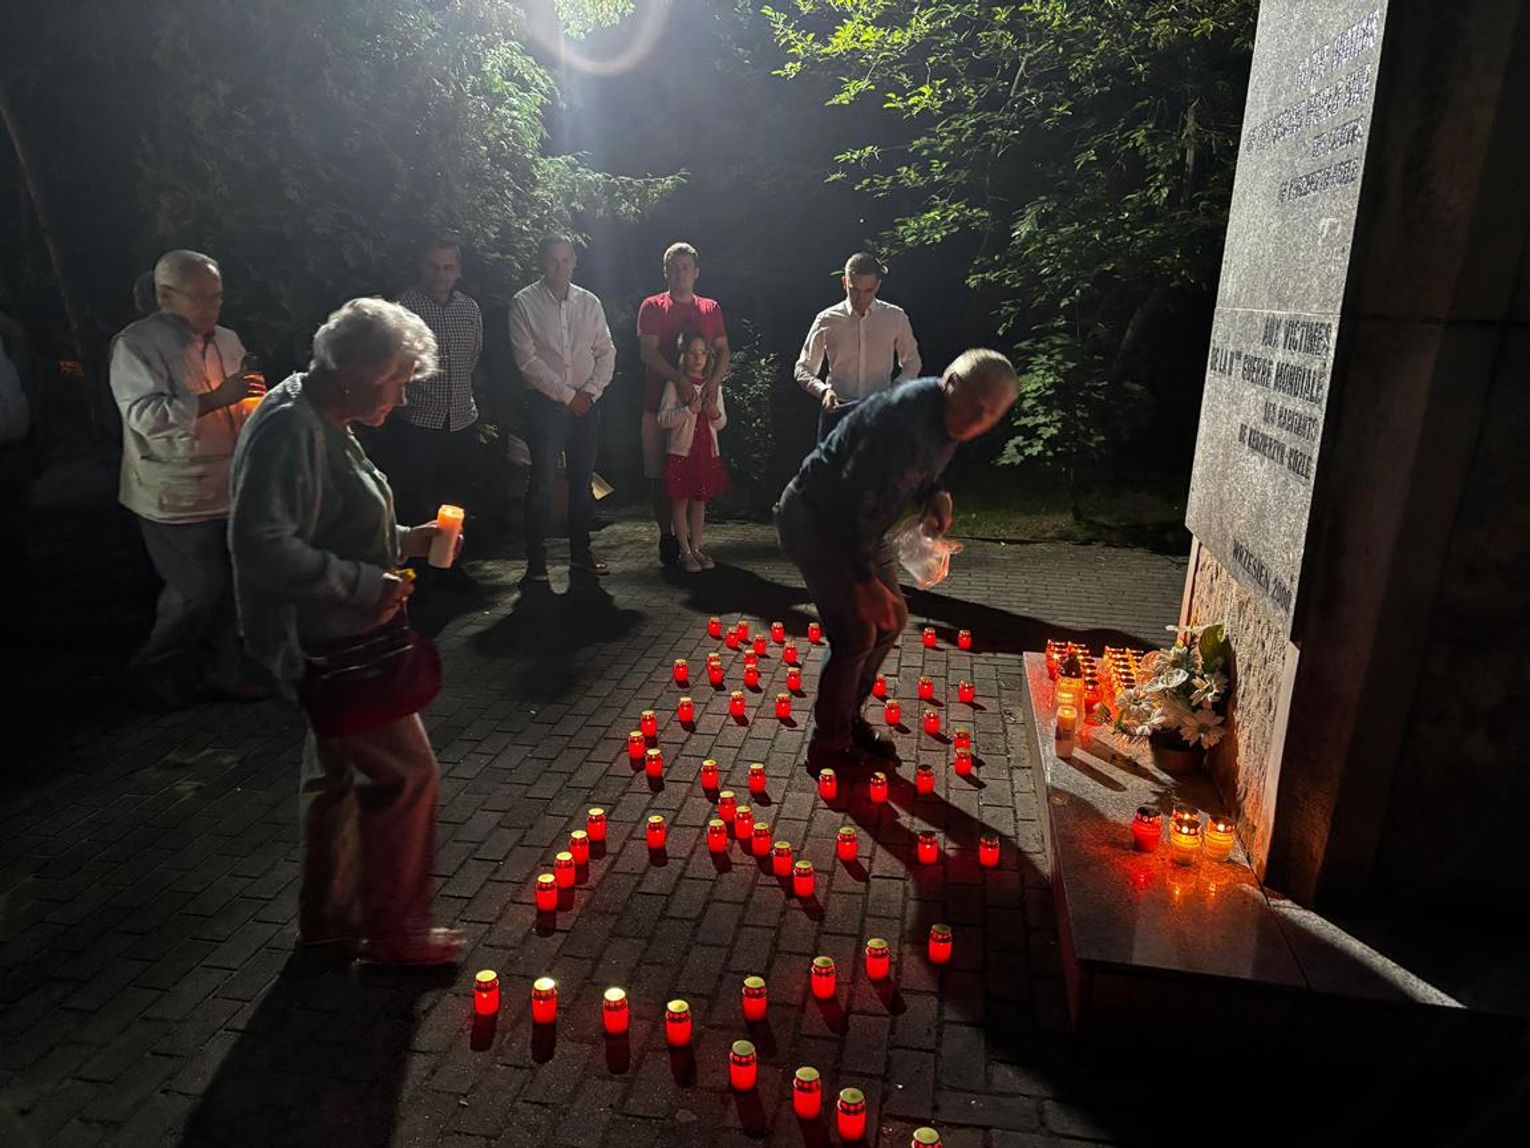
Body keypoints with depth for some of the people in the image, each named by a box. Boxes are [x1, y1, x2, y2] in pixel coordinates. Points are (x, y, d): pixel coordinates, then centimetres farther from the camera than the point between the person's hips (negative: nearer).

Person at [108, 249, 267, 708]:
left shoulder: (227, 341, 11)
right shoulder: (137, 344, -11)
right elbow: (144, 415, -24)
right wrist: (215, 398, -30)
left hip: (227, 492, 7)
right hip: (175, 498, -7)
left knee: (226, 587, 12)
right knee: (198, 590, -2)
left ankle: (223, 670, 28)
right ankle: (155, 667, 24)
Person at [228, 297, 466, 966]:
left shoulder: (322, 424, 10)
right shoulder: (289, 429, -22)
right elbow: (262, 545, -30)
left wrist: (403, 541, 8)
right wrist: (367, 583, -25)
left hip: (340, 640, 11)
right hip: (326, 644, -11)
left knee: (339, 773, 20)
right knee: (405, 775, -1)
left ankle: (327, 917, 37)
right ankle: (394, 931, 17)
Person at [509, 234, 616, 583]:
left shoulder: (590, 302, 9)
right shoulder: (524, 303, -3)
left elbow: (606, 352, 8)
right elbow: (527, 360, -9)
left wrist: (590, 391, -7)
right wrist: (567, 395, -11)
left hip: (586, 403, 4)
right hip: (545, 403, -4)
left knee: (583, 479, 8)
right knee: (542, 481, -4)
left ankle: (580, 551, 20)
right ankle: (536, 558, 5)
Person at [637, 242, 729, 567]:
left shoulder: (711, 309, 14)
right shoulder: (652, 307, 5)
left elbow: (723, 352, 7)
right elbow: (649, 352, -7)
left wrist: (711, 385, -12)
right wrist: (679, 379, -22)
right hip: (659, 402, -2)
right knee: (660, 474, 0)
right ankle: (666, 536, 10)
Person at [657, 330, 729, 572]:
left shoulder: (714, 385, 9)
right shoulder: (675, 384, -5)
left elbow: (721, 423, 13)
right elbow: (663, 419, -11)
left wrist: (716, 413, -8)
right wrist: (689, 410, -20)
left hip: (708, 451, 4)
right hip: (682, 450, -4)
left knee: (700, 501, 10)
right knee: (681, 501, 1)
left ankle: (696, 547, 19)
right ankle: (685, 551, 9)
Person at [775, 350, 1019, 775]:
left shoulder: (948, 418, -3)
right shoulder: (904, 419, -32)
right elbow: (852, 503, -31)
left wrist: (935, 494, -7)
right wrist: (866, 581, -29)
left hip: (859, 522, 10)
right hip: (813, 519, -10)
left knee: (891, 620, 13)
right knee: (857, 634, -12)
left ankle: (847, 720, 28)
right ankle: (828, 748, 6)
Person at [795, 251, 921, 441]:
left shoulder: (896, 318, 2)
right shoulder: (827, 320, 0)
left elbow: (912, 363, 14)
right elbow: (803, 369, 6)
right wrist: (823, 390, -14)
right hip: (838, 411, 0)